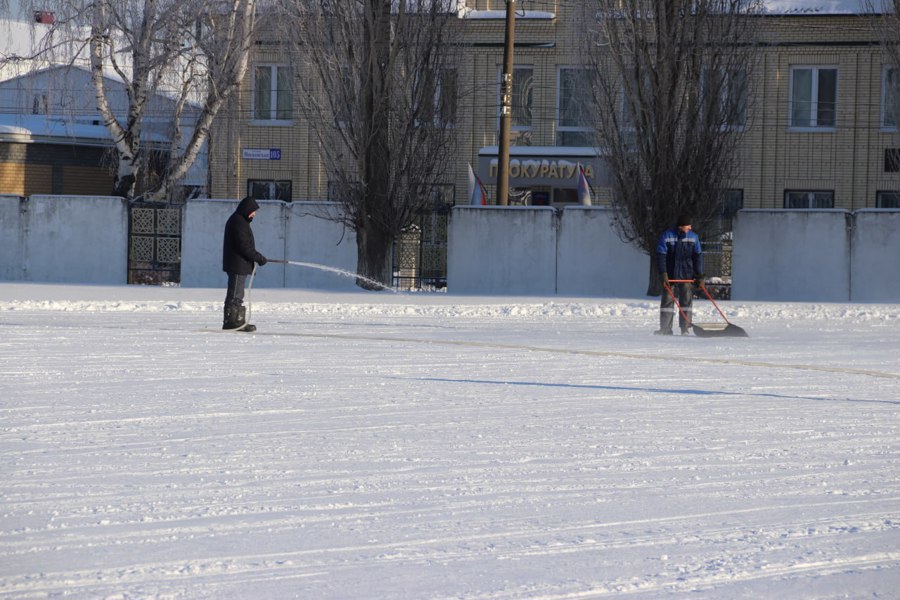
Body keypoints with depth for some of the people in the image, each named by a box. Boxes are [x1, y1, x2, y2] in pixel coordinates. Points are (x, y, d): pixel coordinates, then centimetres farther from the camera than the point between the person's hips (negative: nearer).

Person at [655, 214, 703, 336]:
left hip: (687, 275, 1)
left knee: (686, 301, 1)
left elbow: (698, 256, 5)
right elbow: (661, 256, -8)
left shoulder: (693, 237, 1)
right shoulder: (666, 236, -7)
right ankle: (665, 329, 5)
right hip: (670, 275, -1)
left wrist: (699, 275, 0)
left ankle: (685, 329, 6)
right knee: (667, 301, 0)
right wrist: (663, 274, -15)